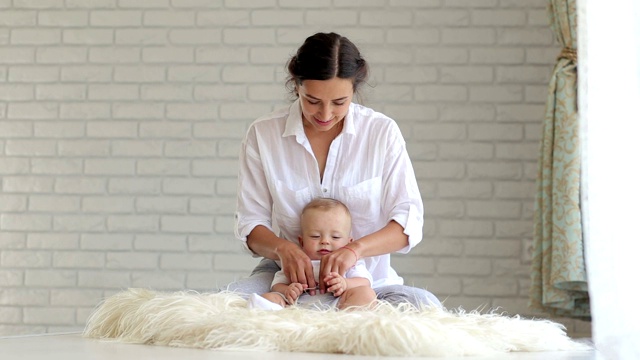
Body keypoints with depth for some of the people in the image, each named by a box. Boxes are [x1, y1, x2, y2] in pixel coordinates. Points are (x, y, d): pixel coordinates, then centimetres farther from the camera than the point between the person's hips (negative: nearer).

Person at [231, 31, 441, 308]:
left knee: (424, 304, -30)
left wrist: (355, 249, -26)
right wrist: (282, 248, -25)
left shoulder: (382, 131, -3)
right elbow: (250, 222, -1)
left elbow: (409, 222, -7)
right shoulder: (262, 134, -2)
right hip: (292, 276, 0)